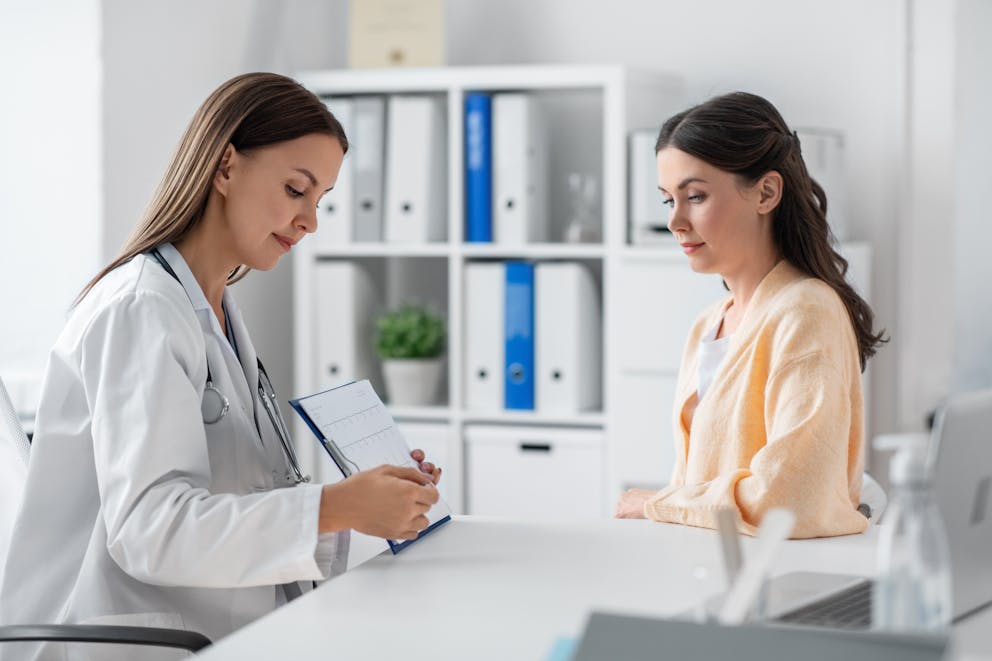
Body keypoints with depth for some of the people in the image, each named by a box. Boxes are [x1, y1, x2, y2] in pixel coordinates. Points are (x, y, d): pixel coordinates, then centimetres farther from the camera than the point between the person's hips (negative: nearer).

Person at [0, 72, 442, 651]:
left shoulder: (220, 317, 18)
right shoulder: (139, 311, -11)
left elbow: (244, 505, 13)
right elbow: (148, 527, -21)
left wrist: (372, 499, -1)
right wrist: (335, 508, -27)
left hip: (214, 637, 8)